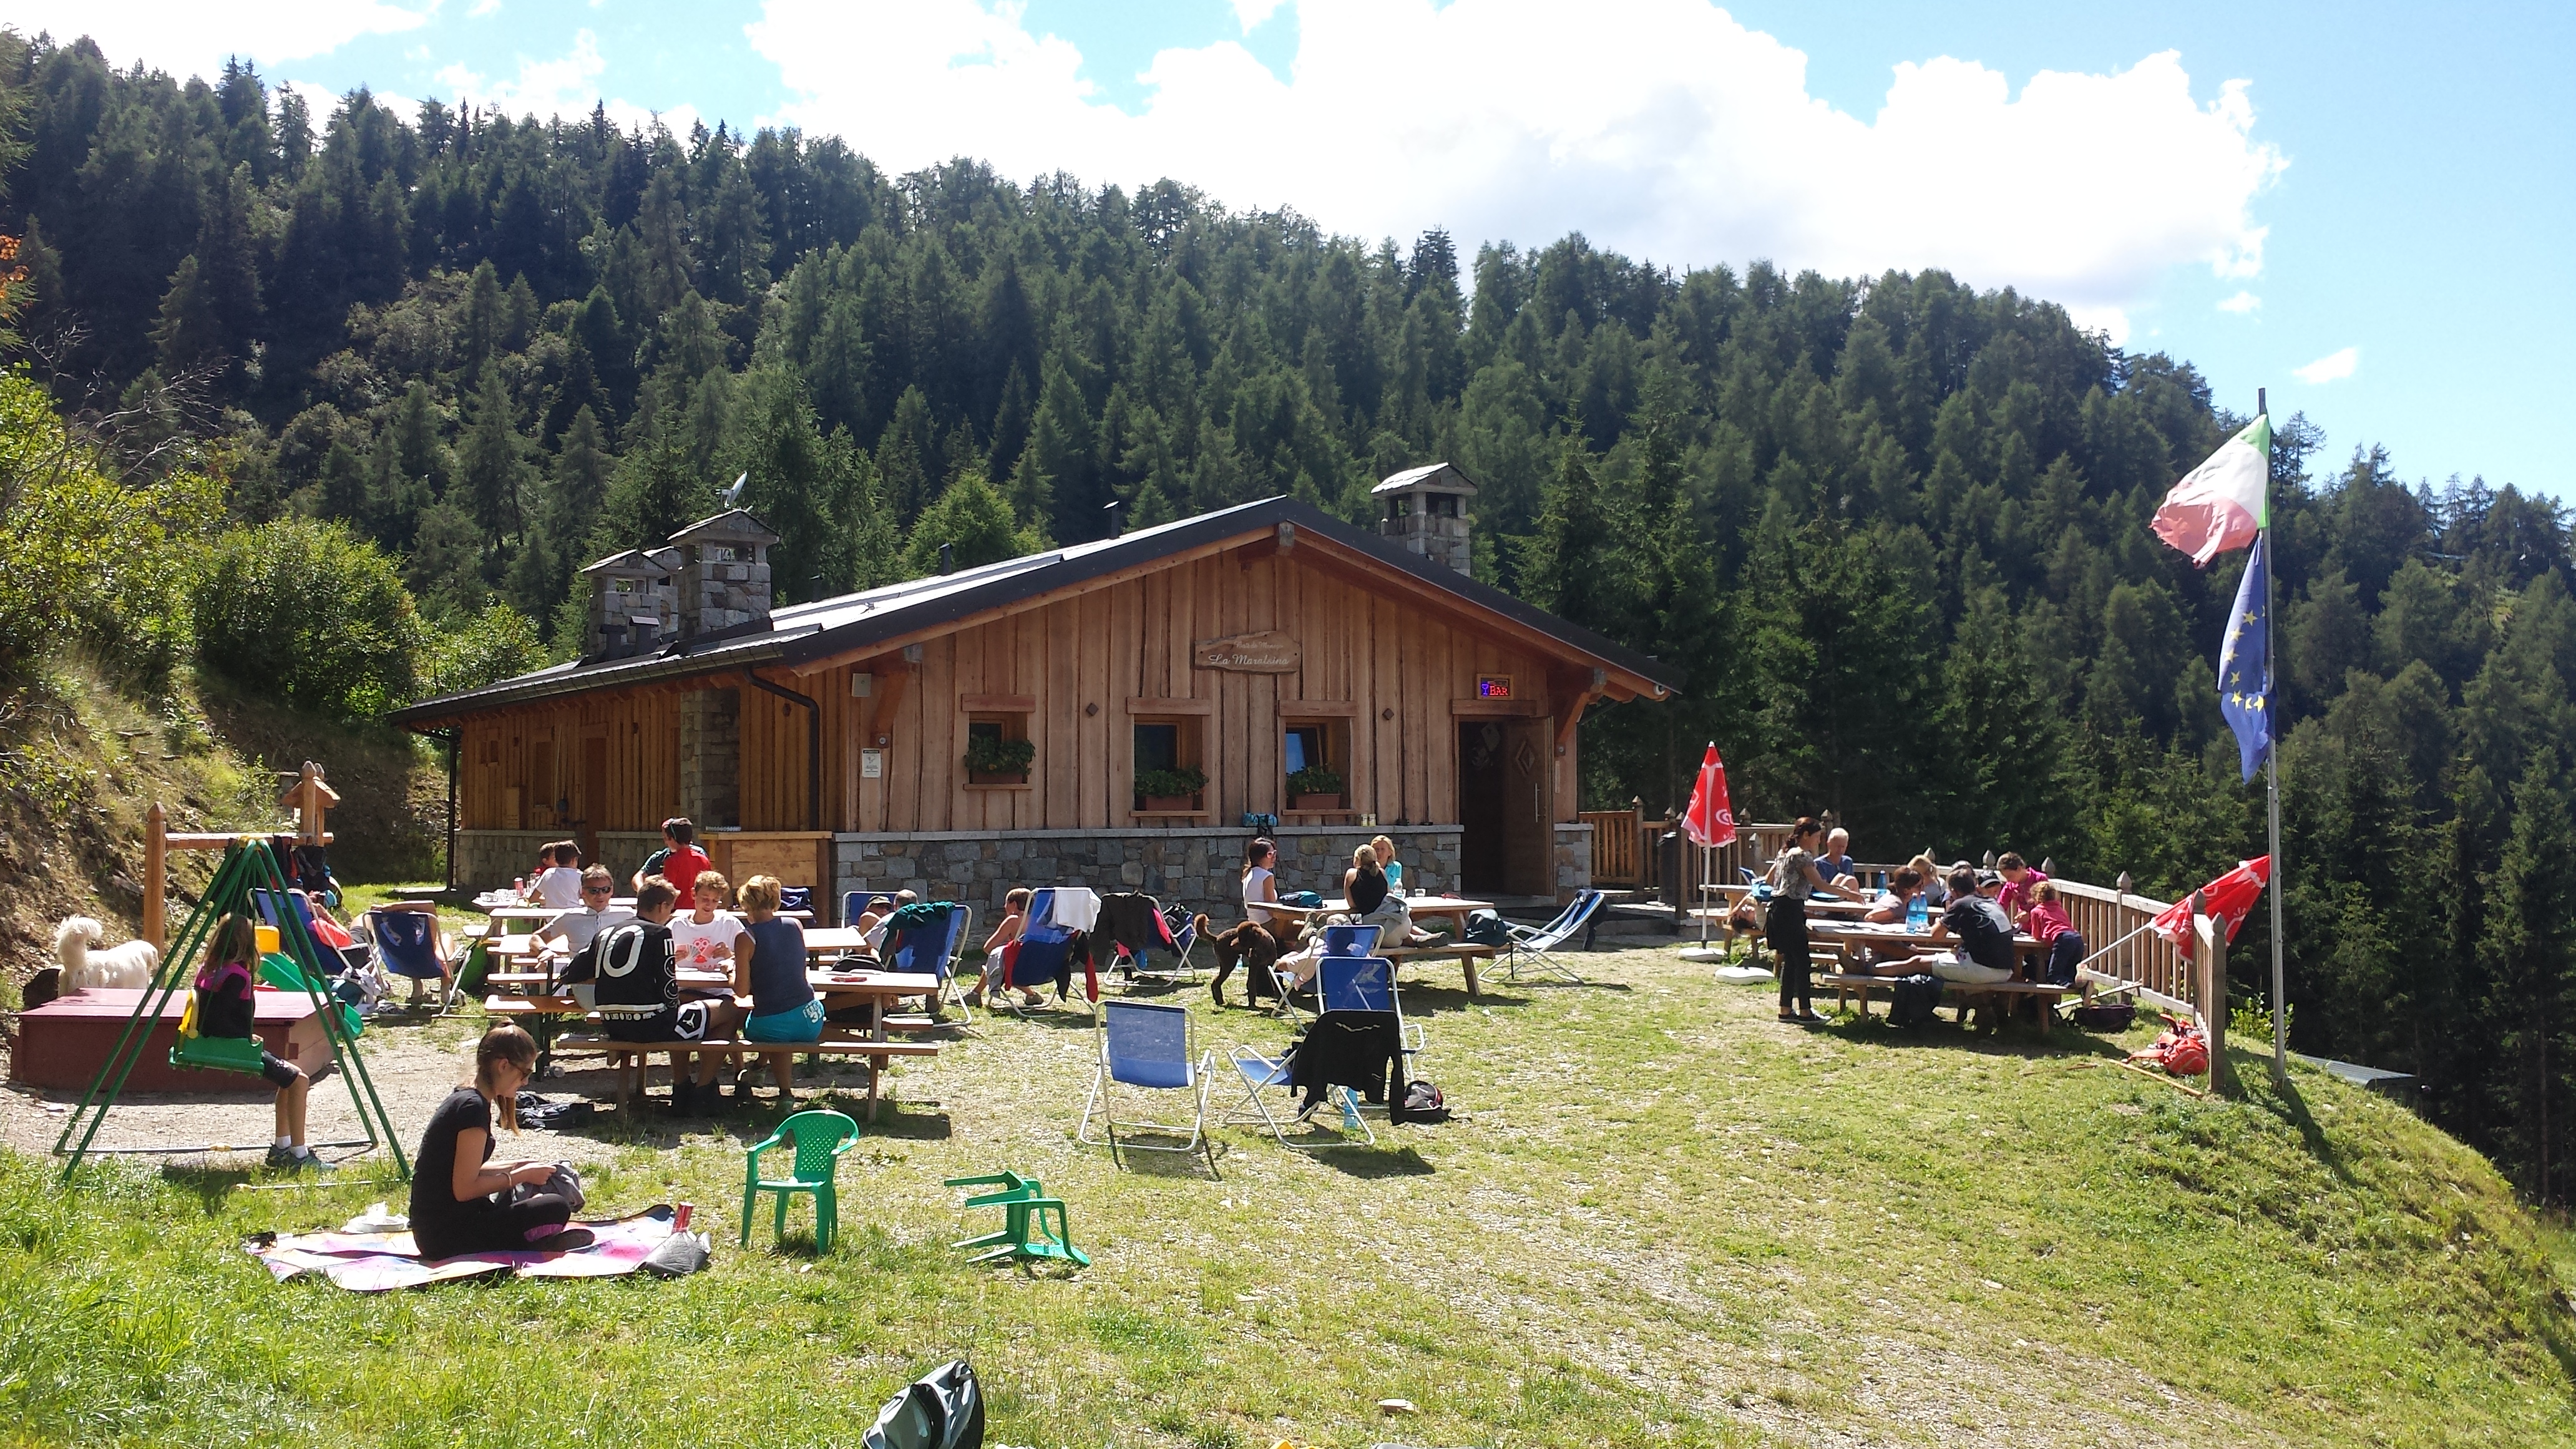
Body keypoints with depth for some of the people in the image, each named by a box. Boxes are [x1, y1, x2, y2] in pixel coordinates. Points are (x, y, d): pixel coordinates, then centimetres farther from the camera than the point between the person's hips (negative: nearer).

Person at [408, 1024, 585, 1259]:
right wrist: (522, 1175, -10)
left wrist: (519, 1167, 10)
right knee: (557, 1208, -16)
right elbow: (464, 1189, -21)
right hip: (447, 1237, -10)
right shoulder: (474, 1108, -18)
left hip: (432, 1230, 10)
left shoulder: (463, 1098, 11)